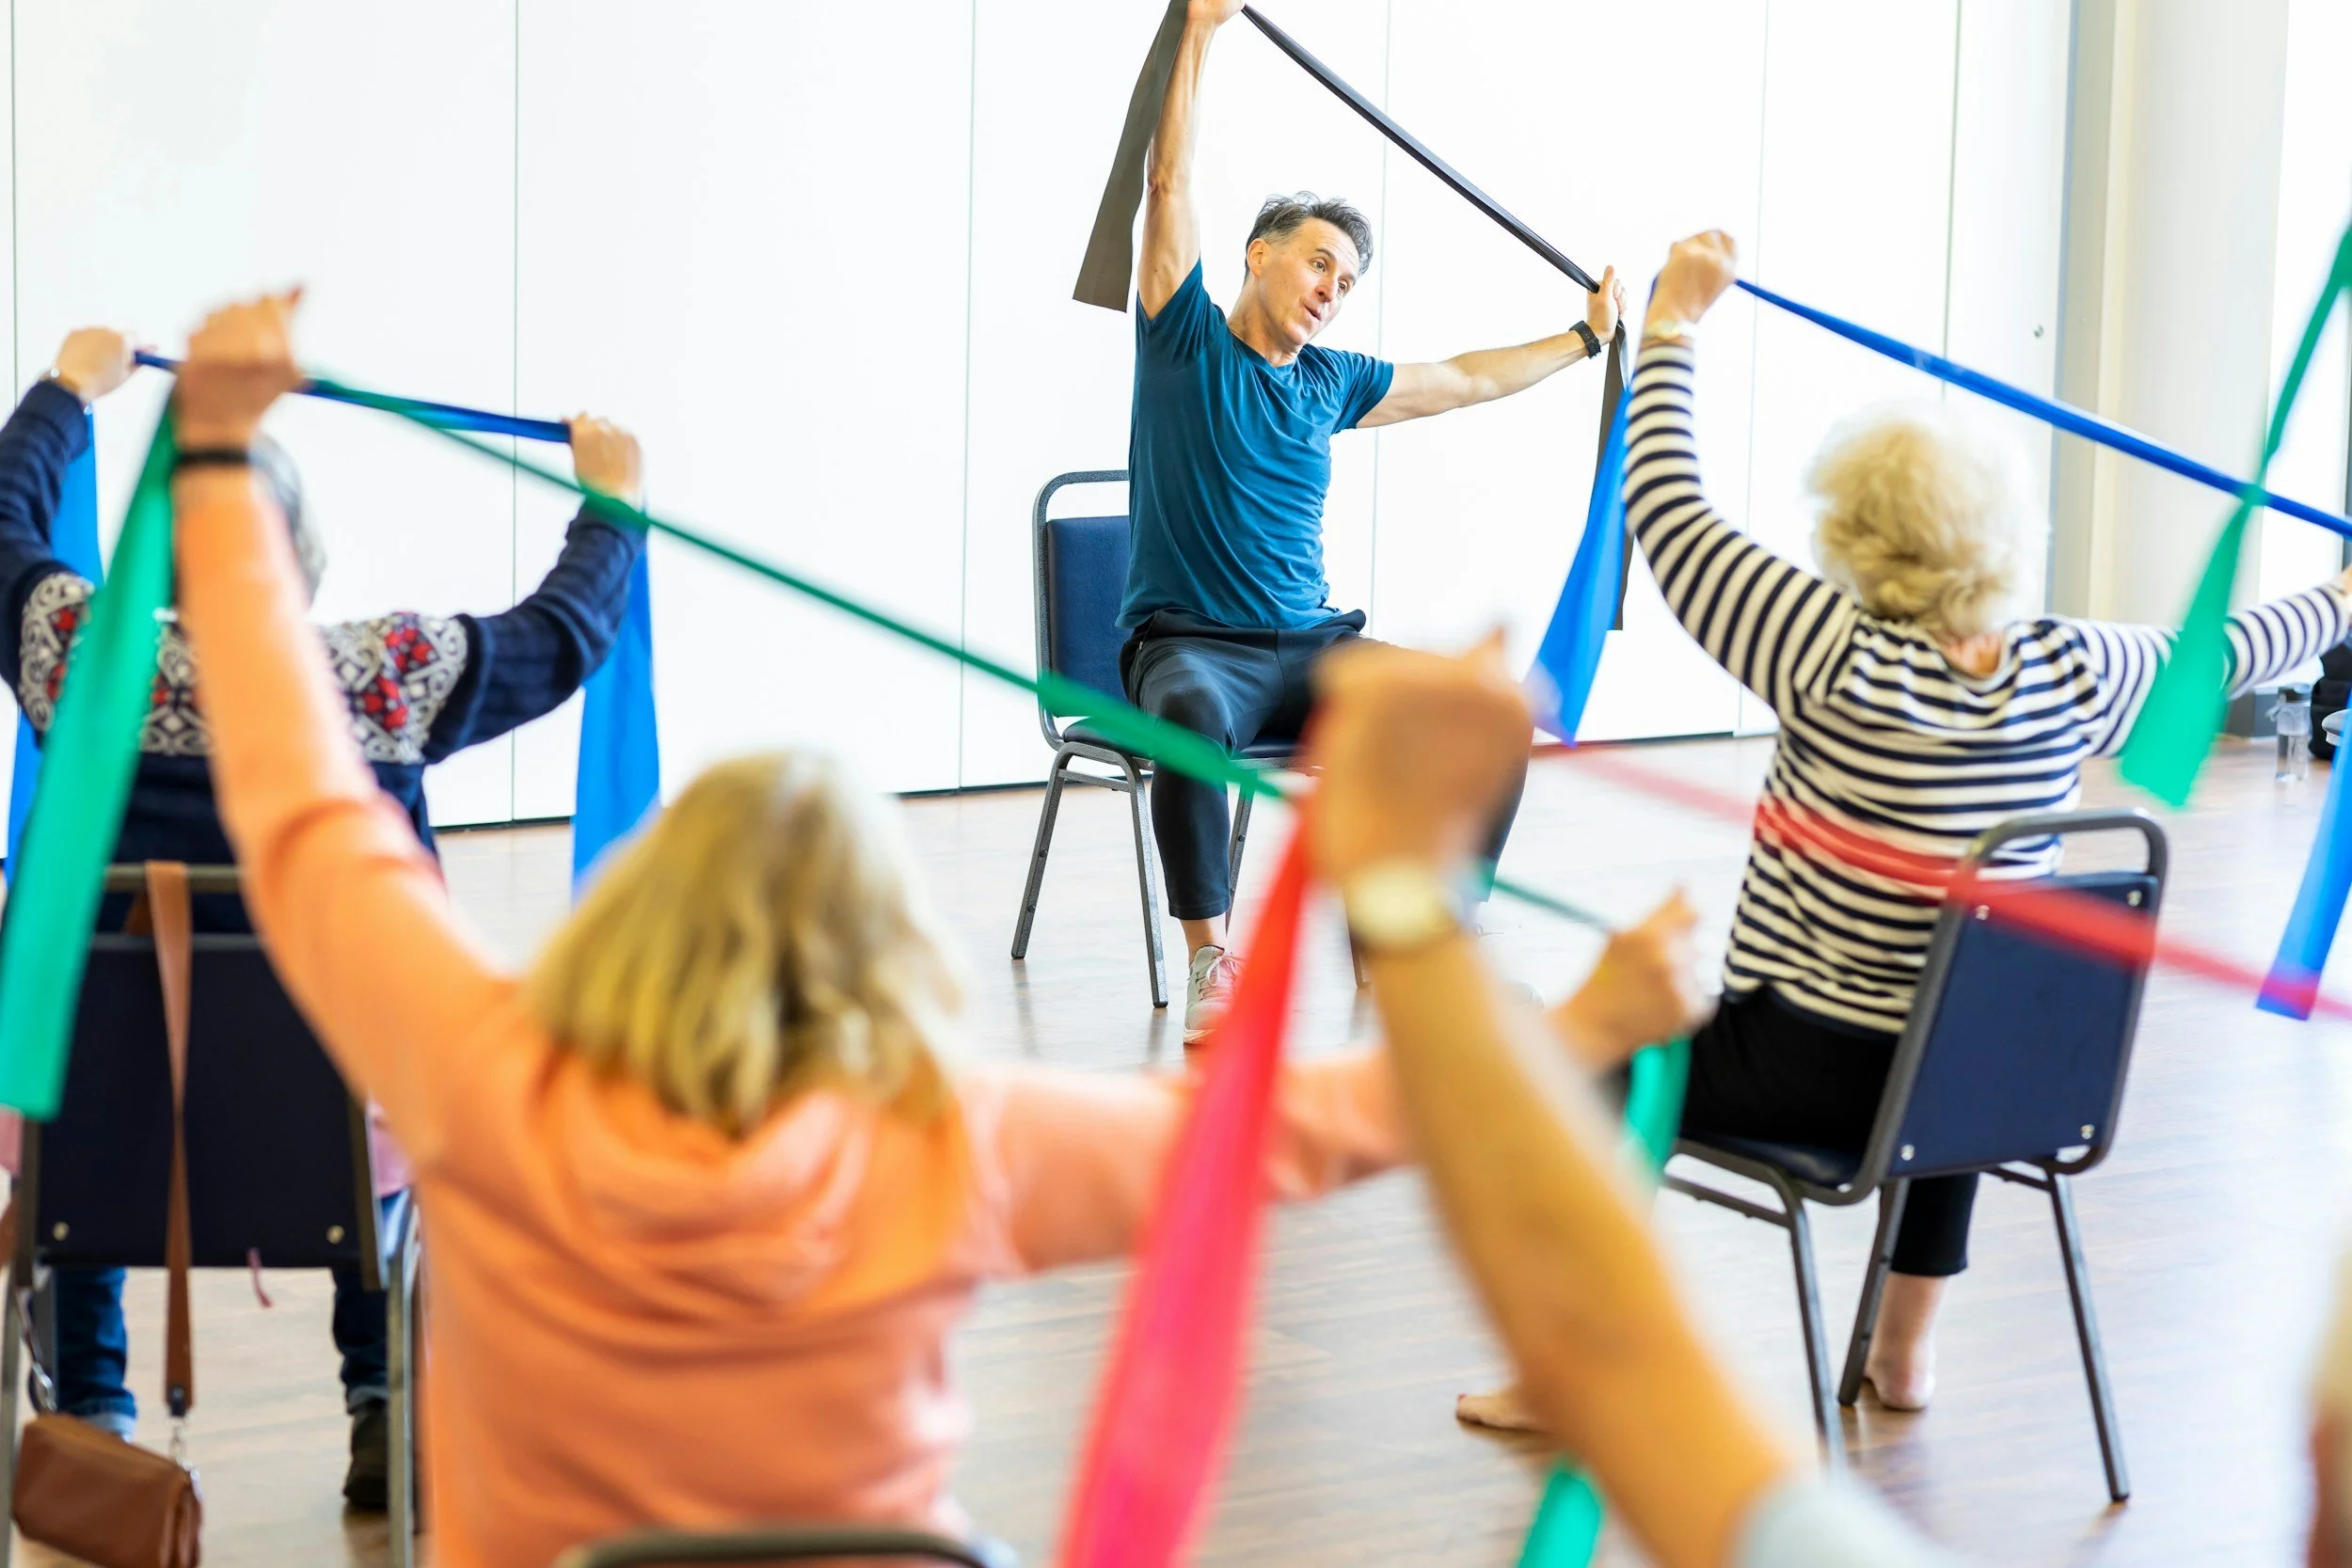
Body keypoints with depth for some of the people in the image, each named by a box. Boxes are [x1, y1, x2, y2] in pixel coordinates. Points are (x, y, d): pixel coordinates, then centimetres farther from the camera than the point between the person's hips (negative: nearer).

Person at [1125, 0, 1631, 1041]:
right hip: (1189, 642, -5)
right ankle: (1209, 958, -30)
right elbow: (1170, 186, -7)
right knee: (1195, 714, -41)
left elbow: (1465, 380, 30)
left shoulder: (1331, 384, 16)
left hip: (1316, 647, 5)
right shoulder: (1187, 341, 1)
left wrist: (1589, 335, 35)